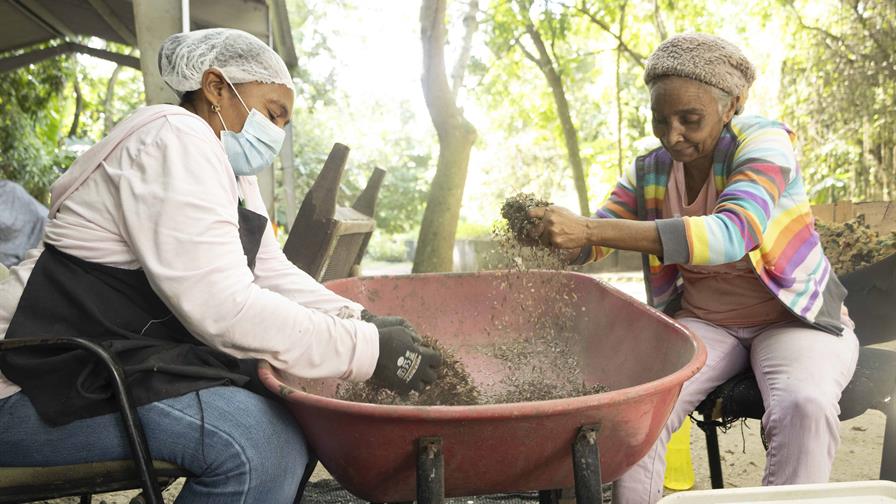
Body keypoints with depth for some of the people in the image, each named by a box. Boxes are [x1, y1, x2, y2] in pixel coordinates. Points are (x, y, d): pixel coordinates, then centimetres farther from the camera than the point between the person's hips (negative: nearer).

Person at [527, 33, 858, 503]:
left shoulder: (763, 141, -18)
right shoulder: (648, 172, -2)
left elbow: (732, 234, -37)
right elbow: (589, 245, 2)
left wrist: (589, 229, -45)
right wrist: (547, 230, -24)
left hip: (795, 319, -3)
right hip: (703, 322, 3)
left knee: (804, 405, -34)